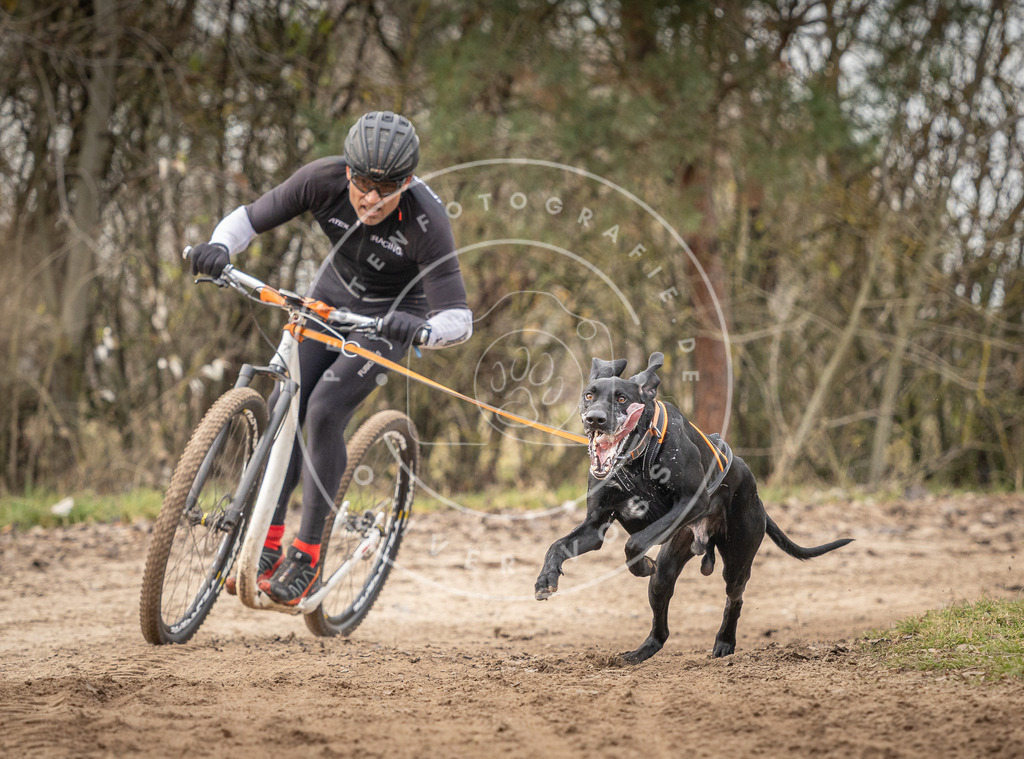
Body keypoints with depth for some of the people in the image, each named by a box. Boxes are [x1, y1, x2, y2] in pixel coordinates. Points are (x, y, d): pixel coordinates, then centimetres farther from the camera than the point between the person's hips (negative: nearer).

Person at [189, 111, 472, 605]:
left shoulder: (426, 221, -35)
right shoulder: (324, 180, -26)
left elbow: (459, 319, -36)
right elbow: (249, 218, -16)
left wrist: (421, 329, -58)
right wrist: (218, 248, -38)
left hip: (391, 315, -4)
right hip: (333, 292, 4)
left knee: (324, 411, -21)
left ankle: (306, 560, -12)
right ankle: (267, 547, 2)